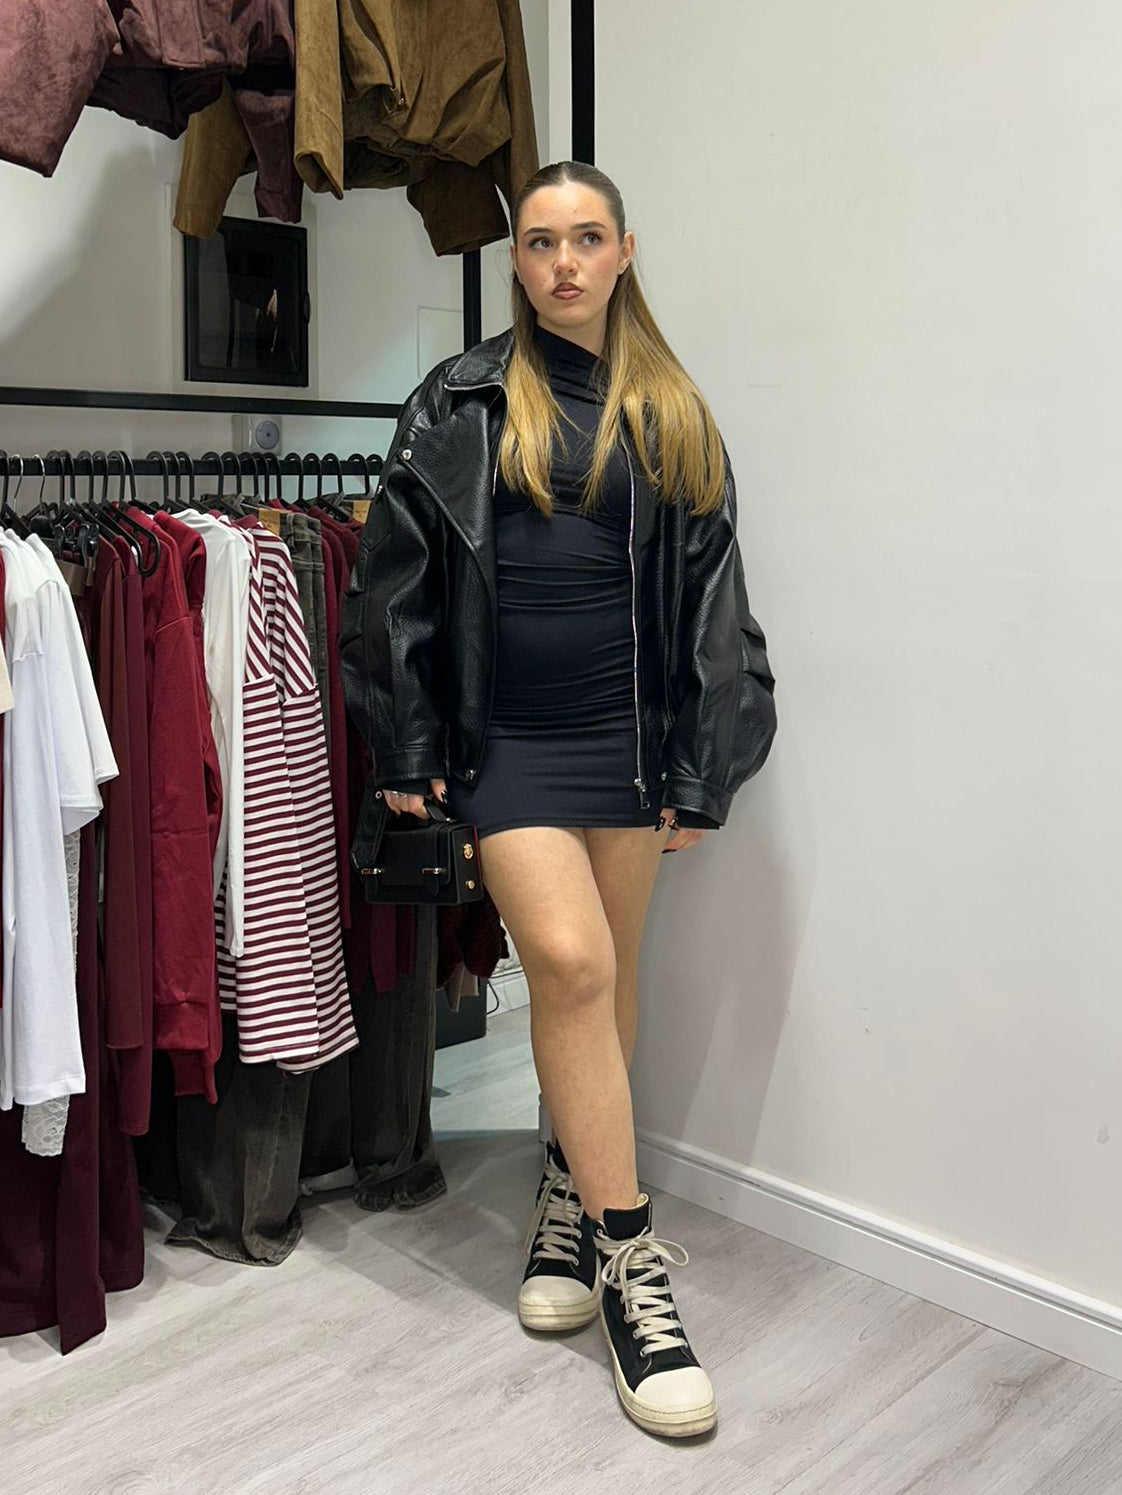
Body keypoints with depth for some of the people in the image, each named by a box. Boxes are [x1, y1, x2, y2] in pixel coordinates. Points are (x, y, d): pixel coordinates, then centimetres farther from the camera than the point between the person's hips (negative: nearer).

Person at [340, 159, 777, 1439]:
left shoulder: (671, 416, 9)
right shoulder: (460, 403, 3)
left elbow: (709, 600, 7)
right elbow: (393, 583, 2)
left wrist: (701, 769, 2)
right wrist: (404, 748, -1)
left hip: (629, 730, 3)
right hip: (506, 738, -2)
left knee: (605, 978, 9)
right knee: (569, 963, -14)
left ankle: (569, 1194, 31)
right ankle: (629, 1259, -2)